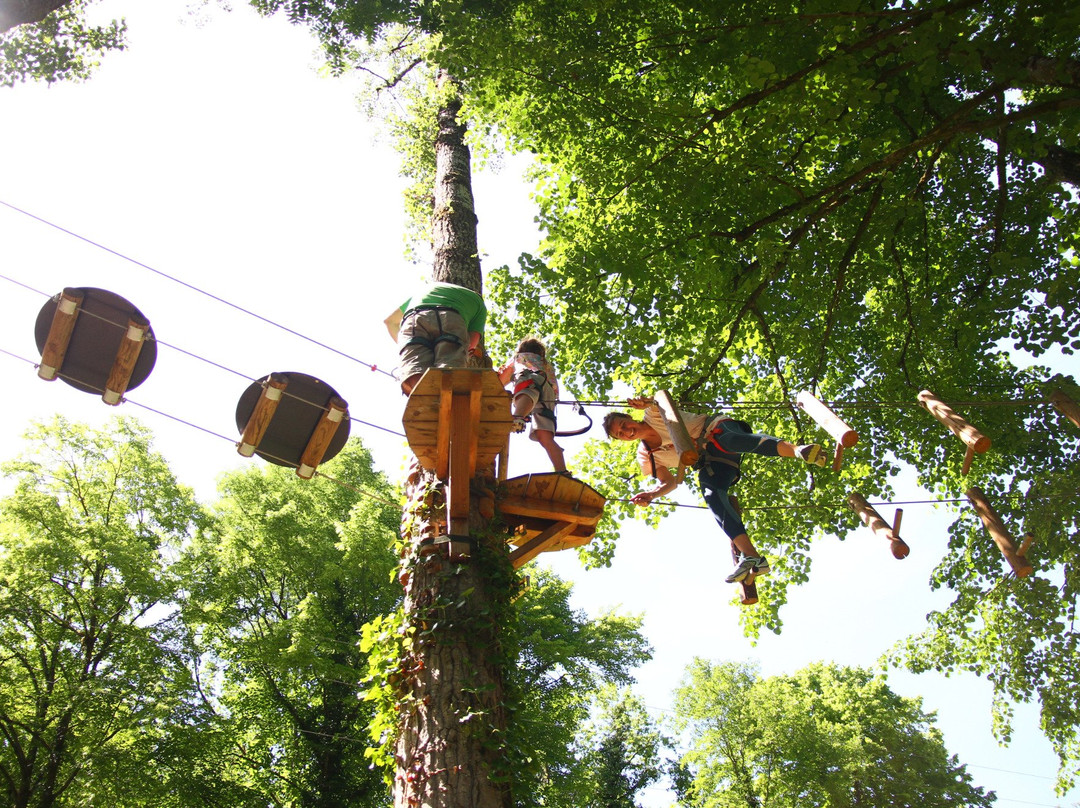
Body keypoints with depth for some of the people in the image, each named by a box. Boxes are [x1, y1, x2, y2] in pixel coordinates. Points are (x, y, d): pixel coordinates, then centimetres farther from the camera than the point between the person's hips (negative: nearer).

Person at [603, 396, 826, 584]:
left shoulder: (653, 414, 4)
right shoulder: (646, 457, 12)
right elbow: (669, 482, 8)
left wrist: (647, 403, -39)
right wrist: (651, 494, -14)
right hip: (710, 464, 3)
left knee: (729, 440, -40)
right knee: (711, 494, -27)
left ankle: (797, 450, -59)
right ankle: (751, 556, -41)